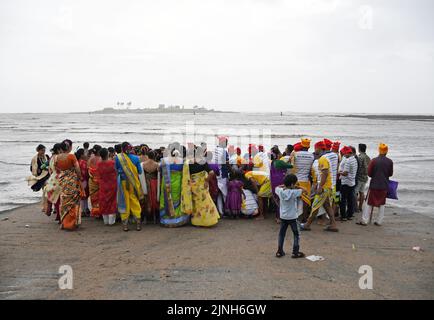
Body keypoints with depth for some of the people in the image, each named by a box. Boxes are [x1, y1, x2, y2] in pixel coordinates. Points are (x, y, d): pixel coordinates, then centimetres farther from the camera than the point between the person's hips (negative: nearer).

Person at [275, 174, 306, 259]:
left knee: (281, 234, 14)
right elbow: (304, 189, -8)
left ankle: (279, 251, 18)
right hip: (292, 217, -4)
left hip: (283, 217, 4)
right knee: (296, 234, 9)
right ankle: (295, 252, 9)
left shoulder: (280, 191, -6)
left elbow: (277, 187, 16)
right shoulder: (294, 192, -18)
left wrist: (283, 185, 8)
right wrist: (297, 187, 0)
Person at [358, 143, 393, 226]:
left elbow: (369, 173, -6)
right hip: (384, 186, 2)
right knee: (382, 204, 14)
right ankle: (379, 221, 16)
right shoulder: (390, 162, -4)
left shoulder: (374, 160, -11)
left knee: (369, 203, 5)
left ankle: (364, 221, 4)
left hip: (374, 185, -2)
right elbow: (390, 174, 6)